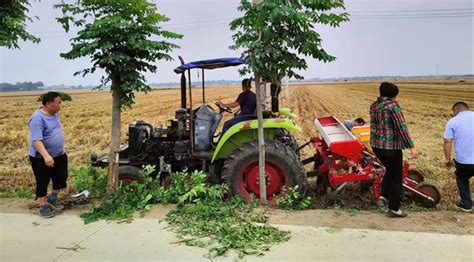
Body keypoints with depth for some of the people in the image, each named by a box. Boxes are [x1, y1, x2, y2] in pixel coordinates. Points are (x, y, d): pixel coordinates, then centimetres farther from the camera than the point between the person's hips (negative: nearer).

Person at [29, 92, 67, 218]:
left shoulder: (54, 114, 3)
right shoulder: (37, 118, -24)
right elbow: (36, 140, -32)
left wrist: (61, 149, 22)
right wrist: (46, 156, -42)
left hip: (59, 155, 8)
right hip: (41, 158, -8)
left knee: (61, 178, 15)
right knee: (43, 182, 6)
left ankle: (52, 198, 36)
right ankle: (43, 206, 22)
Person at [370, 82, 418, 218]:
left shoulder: (374, 105, 6)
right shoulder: (393, 105, -16)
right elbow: (402, 128, -20)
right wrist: (411, 147, -17)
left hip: (376, 145, 7)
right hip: (391, 147, -7)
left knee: (389, 171, 28)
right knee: (397, 177, 10)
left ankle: (383, 197, 18)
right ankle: (393, 210, 17)